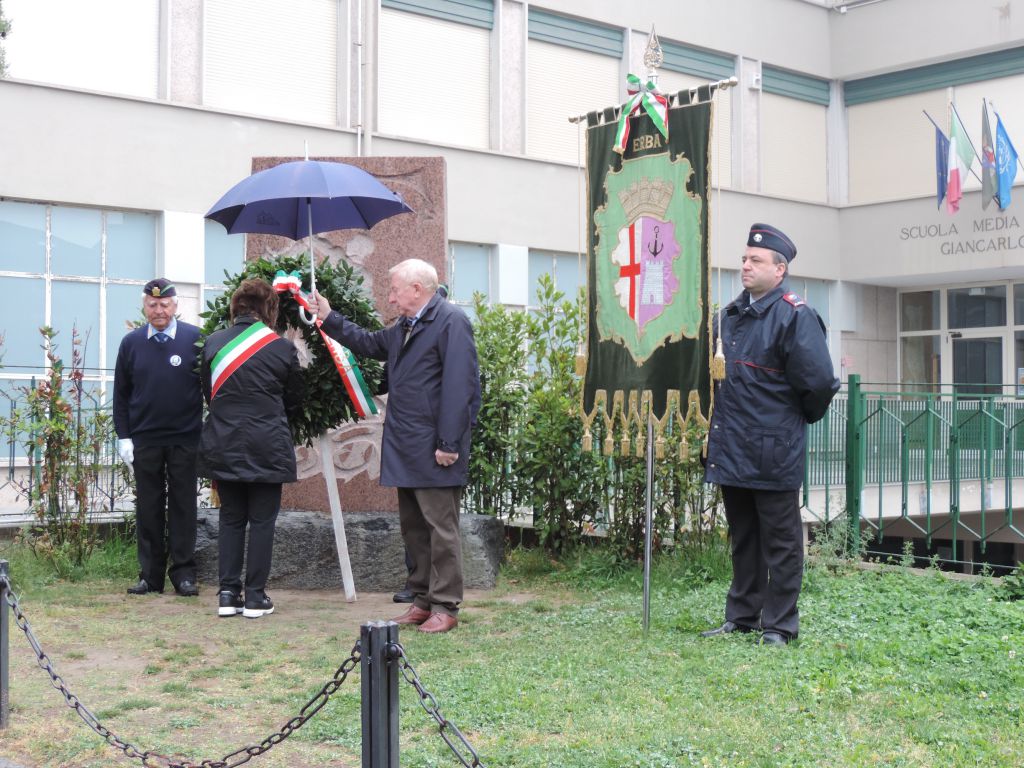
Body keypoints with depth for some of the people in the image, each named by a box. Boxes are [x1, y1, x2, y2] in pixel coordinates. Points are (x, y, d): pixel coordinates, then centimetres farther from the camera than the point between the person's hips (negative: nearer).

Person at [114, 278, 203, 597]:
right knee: (148, 508, 6)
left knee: (183, 507, 4)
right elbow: (121, 394, 10)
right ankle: (150, 574, 13)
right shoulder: (131, 343, 6)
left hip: (185, 439, -2)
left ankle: (183, 572, 9)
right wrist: (123, 436, 2)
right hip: (144, 439, 2)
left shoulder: (195, 339, -1)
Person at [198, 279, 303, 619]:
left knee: (230, 518, 12)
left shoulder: (213, 343, 1)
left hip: (222, 446, 3)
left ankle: (227, 594, 11)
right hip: (266, 447, -3)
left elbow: (208, 393, 11)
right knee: (262, 520, 5)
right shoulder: (282, 348, -6)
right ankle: (255, 597, 7)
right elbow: (294, 400, 6)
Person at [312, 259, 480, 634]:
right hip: (406, 449, 10)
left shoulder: (451, 321, -14)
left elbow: (460, 387, -20)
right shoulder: (405, 328, 17)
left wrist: (449, 443, -22)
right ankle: (422, 600, 24)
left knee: (441, 529, -2)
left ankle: (445, 607, 4)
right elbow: (369, 343, 33)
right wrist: (329, 319, 25)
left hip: (433, 451, -10)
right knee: (413, 528, 15)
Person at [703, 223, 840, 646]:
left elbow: (819, 381, -17)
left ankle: (779, 625, 12)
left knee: (780, 540, 3)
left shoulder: (795, 316, -12)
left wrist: (799, 419, -1)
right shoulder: (731, 314, 12)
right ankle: (741, 616, 27)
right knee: (742, 538, 17)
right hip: (731, 450, 8)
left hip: (773, 453, -8)